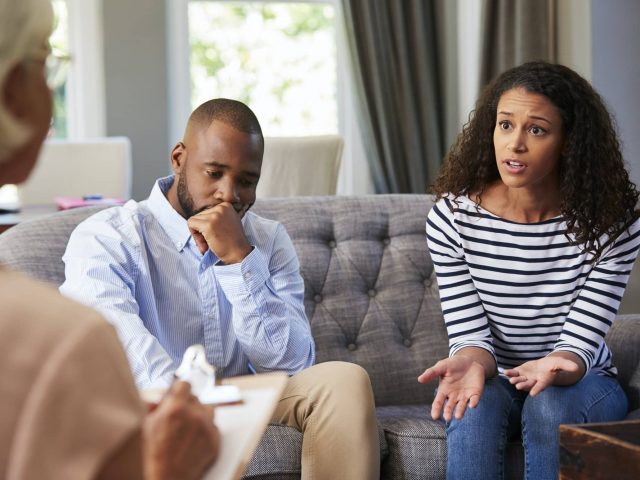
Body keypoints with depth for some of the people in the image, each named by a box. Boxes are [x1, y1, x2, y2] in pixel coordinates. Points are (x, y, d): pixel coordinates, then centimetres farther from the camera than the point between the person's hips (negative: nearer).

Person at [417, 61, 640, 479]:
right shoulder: (452, 217, -12)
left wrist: (554, 366, -40)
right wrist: (471, 363, -36)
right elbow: (470, 334, -11)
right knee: (473, 406, -32)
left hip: (580, 382, 0)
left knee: (551, 404, -33)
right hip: (493, 380, 1)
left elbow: (580, 342, -16)